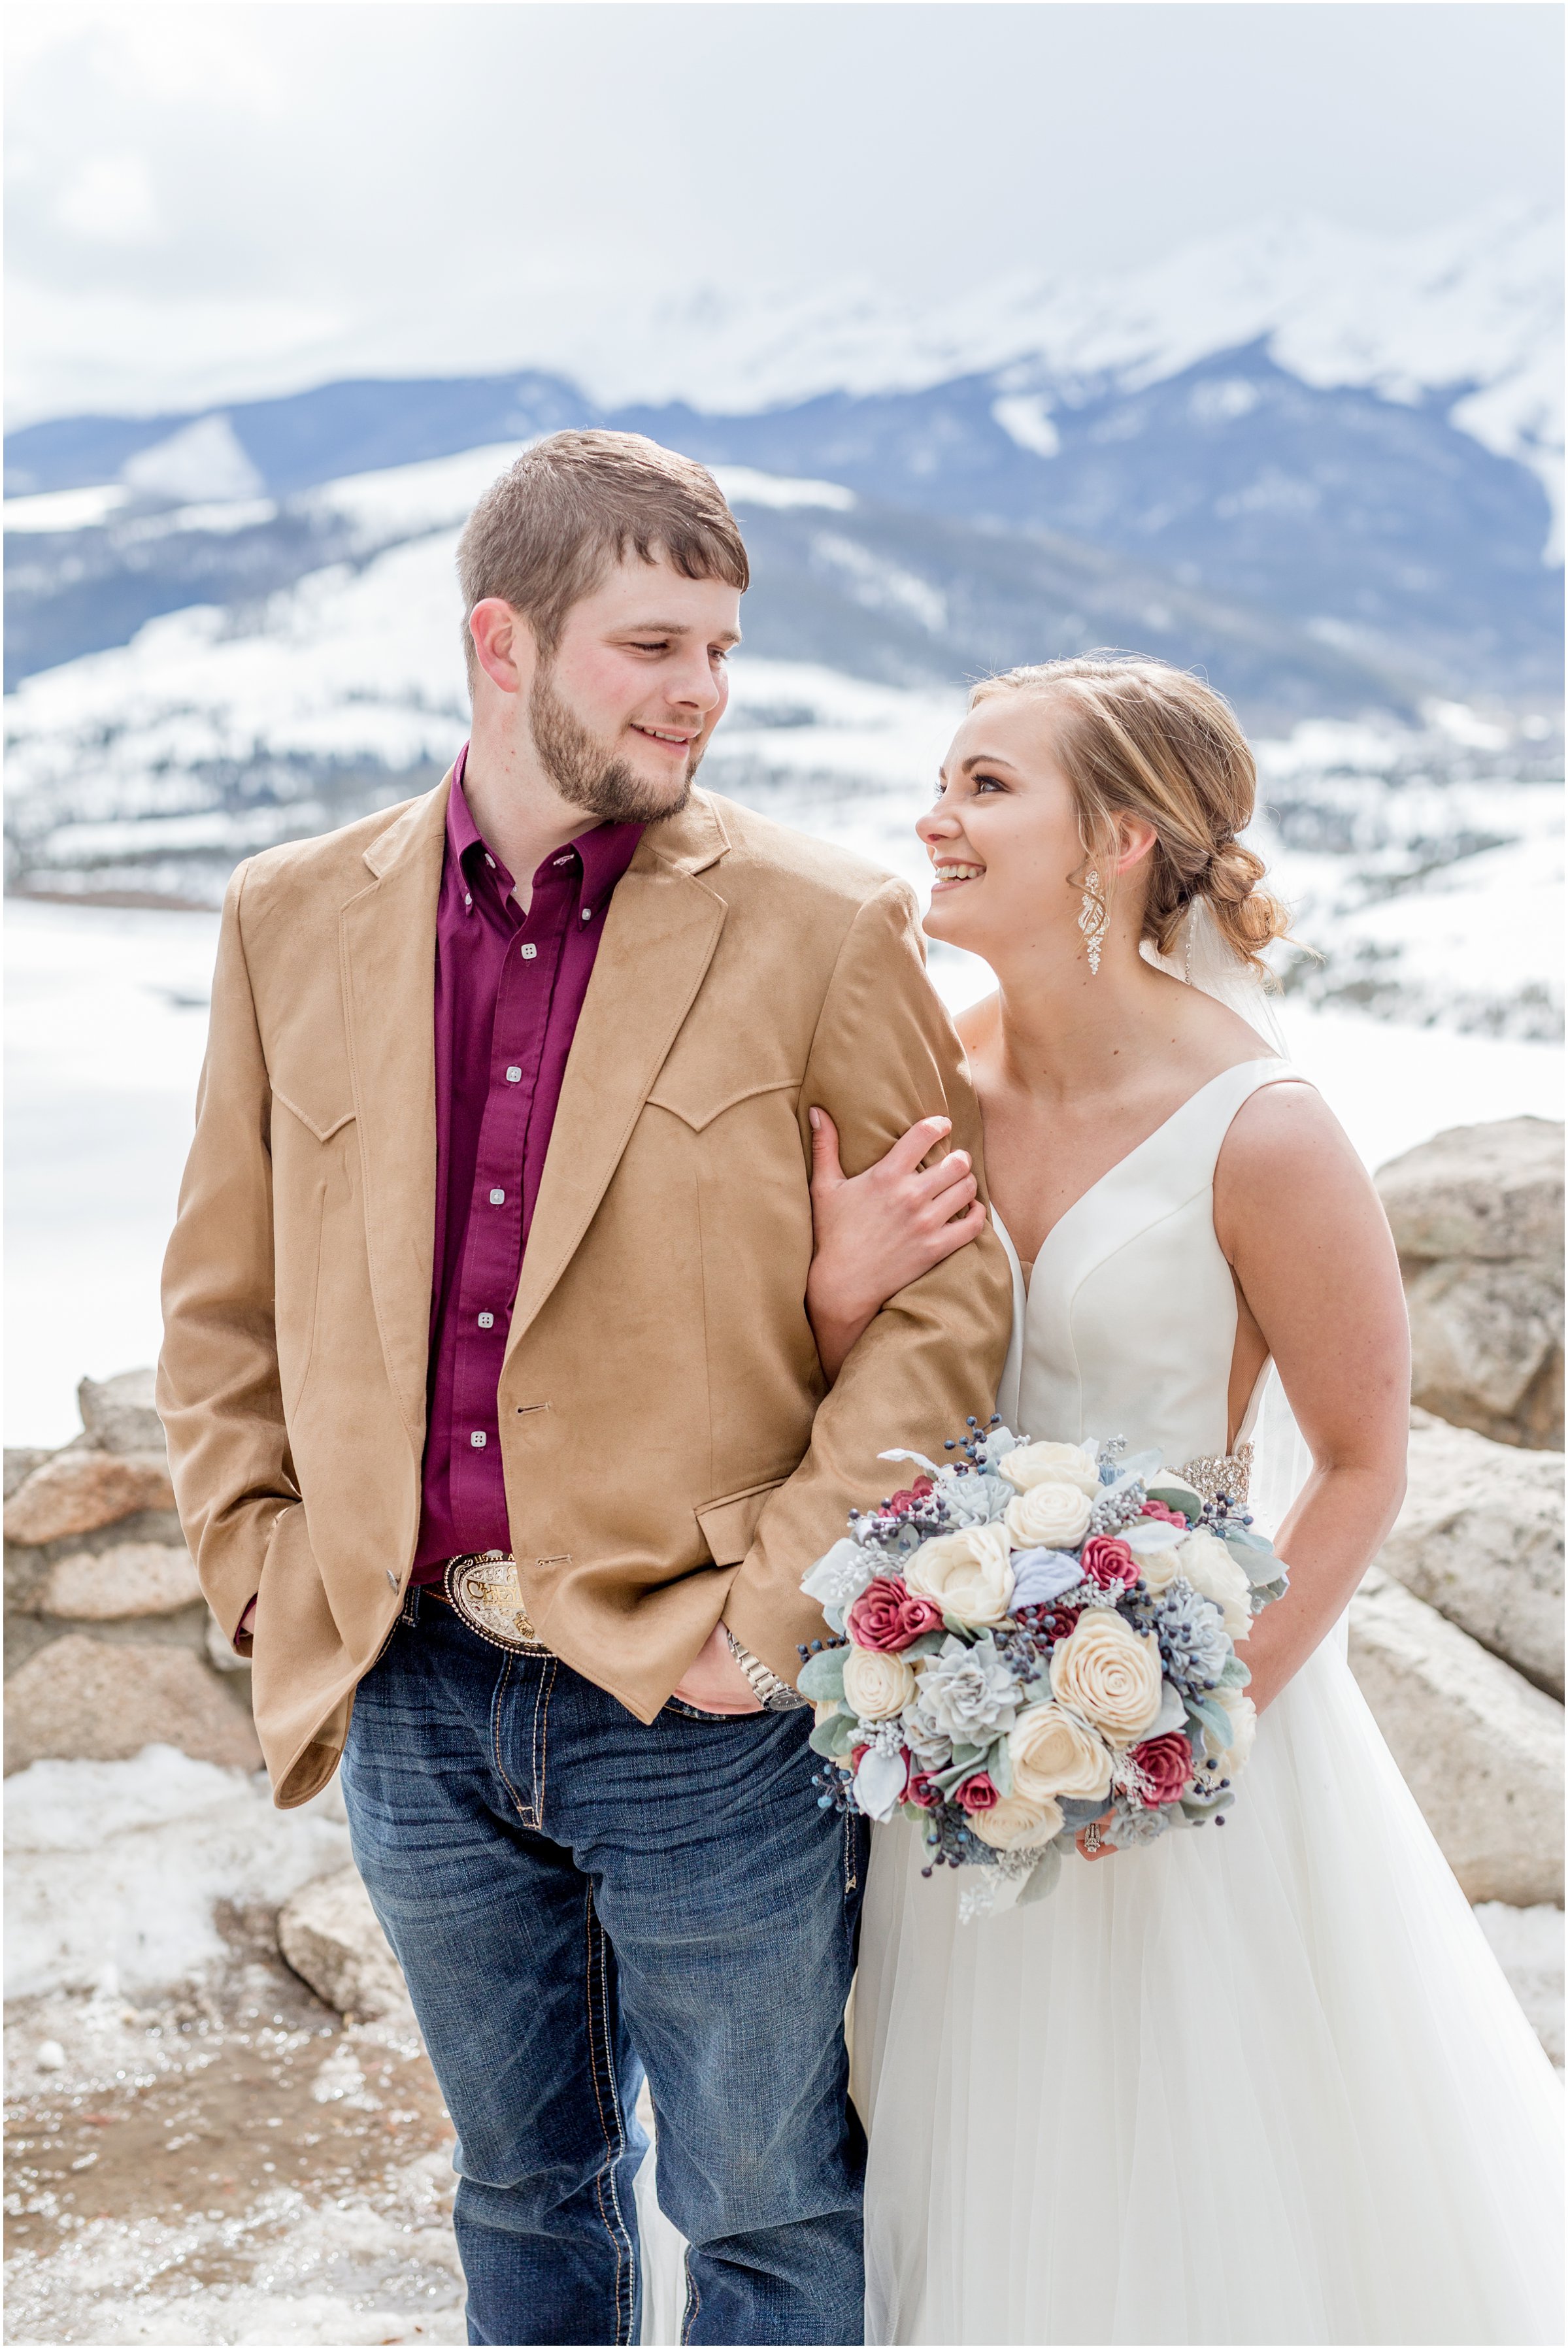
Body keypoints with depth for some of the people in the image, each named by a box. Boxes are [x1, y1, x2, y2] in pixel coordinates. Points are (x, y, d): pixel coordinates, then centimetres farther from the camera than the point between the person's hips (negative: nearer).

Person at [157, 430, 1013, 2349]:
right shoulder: (293, 918, 2)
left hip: (709, 1717, -3)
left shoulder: (820, 929, -8)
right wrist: (265, 1580, 3)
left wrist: (771, 1610, -13)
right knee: (522, 2188, 23)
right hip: (415, 1701, 3)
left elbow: (950, 1298, -8)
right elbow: (222, 1294, 10)